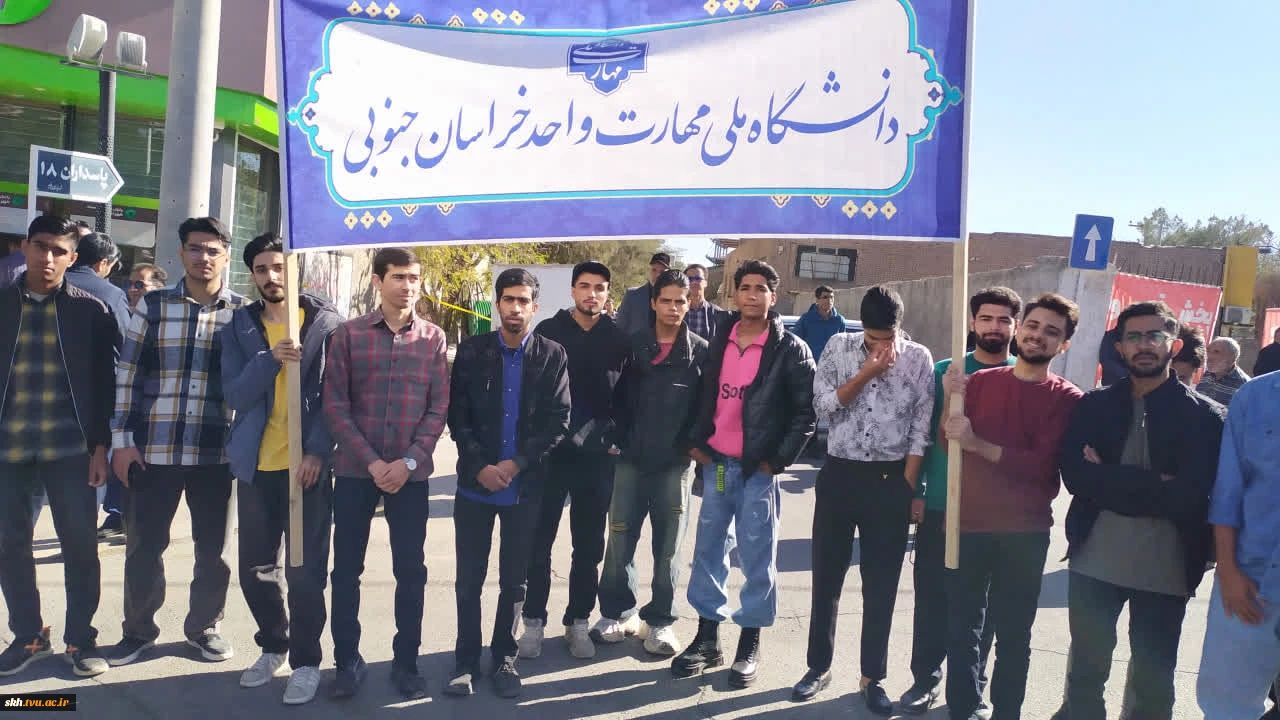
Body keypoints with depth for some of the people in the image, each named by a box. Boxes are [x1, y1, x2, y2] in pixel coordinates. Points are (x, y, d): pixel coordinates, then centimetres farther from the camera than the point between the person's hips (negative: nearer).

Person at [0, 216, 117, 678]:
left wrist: (101, 445, -5)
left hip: (69, 447, -2)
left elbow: (105, 382, 0)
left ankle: (80, 638, 16)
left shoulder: (90, 311, 1)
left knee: (80, 544, 3)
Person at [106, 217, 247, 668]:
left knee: (213, 547, 10)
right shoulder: (152, 307, 4)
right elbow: (127, 376, 4)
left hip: (217, 453, 0)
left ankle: (203, 626, 29)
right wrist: (122, 438, -1)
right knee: (143, 546, 9)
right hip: (153, 449, 1)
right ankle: (139, 630, 29)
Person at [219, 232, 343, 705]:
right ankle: (273, 646, 32)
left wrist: (319, 451, -13)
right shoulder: (239, 327, 6)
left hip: (309, 463, -3)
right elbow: (234, 395, -3)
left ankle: (306, 661, 14)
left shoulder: (326, 322, -2)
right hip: (256, 463, 3)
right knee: (255, 569, 11)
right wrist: (271, 359, -20)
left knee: (305, 570, -1)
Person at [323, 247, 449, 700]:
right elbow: (334, 405, -3)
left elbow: (438, 408, 1)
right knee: (346, 569, 6)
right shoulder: (348, 334, 0)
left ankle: (406, 662, 21)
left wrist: (408, 462, -11)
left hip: (411, 472, 1)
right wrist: (371, 461, -12)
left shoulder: (433, 338, 3)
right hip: (354, 470, 0)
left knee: (410, 571, 6)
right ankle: (348, 662, 22)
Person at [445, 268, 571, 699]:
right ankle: (466, 661, 22)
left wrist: (516, 464, -14)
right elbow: (457, 416, -1)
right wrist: (480, 466, -12)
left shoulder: (552, 356, -1)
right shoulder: (472, 351, 1)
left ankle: (504, 659, 26)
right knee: (469, 580, 7)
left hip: (525, 486, 0)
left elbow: (558, 421, -5)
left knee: (514, 580, 10)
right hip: (474, 484, 1)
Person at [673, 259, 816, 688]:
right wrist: (696, 442, 5)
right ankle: (707, 639, 23)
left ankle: (749, 646, 18)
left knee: (757, 558, 3)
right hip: (715, 463, 5)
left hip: (758, 469, -4)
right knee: (708, 551, 10)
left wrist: (779, 460, -10)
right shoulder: (719, 341, 7)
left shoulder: (790, 350, -6)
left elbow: (806, 411, -6)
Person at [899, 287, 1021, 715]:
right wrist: (916, 492, -1)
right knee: (931, 595, 7)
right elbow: (925, 433, 3)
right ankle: (926, 679, 22)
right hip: (938, 505, 1)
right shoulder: (944, 371, 2)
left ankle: (972, 686, 27)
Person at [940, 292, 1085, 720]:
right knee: (962, 627, 8)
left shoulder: (1067, 399, -2)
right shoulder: (979, 381, 7)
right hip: (968, 523, 2)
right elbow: (948, 444, -1)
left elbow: (1043, 465, -14)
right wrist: (950, 401, -19)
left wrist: (977, 444, -23)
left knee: (1013, 634, 7)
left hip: (1025, 532, -2)